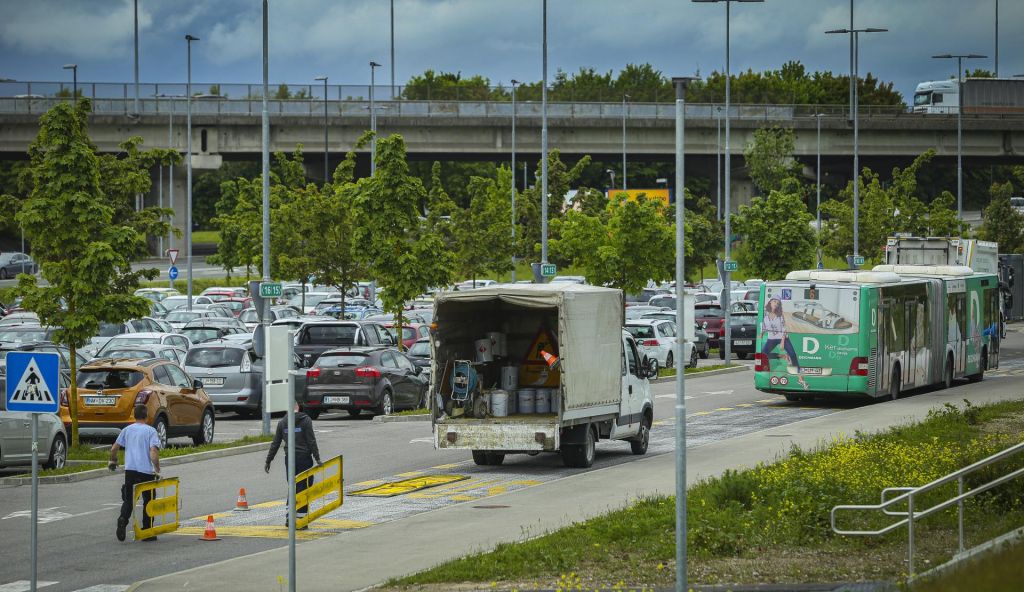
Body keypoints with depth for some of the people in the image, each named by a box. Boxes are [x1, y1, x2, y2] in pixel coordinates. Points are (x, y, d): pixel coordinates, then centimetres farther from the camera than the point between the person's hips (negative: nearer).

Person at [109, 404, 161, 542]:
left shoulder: (127, 430, 10)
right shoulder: (151, 431, -1)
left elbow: (114, 448, 13)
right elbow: (153, 452, -14)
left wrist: (112, 461, 32)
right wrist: (157, 470, -11)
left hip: (130, 470, 3)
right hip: (146, 471, -3)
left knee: (128, 500, 10)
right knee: (148, 501, 9)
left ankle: (123, 519, -19)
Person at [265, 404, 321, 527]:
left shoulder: (282, 422, 6)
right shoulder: (306, 420, -4)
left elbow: (275, 444, 8)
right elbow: (311, 441, -9)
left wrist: (268, 461, 13)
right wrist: (317, 458, -7)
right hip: (304, 458, -3)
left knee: (292, 487, 12)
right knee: (304, 488, 2)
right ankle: (301, 516, -2)